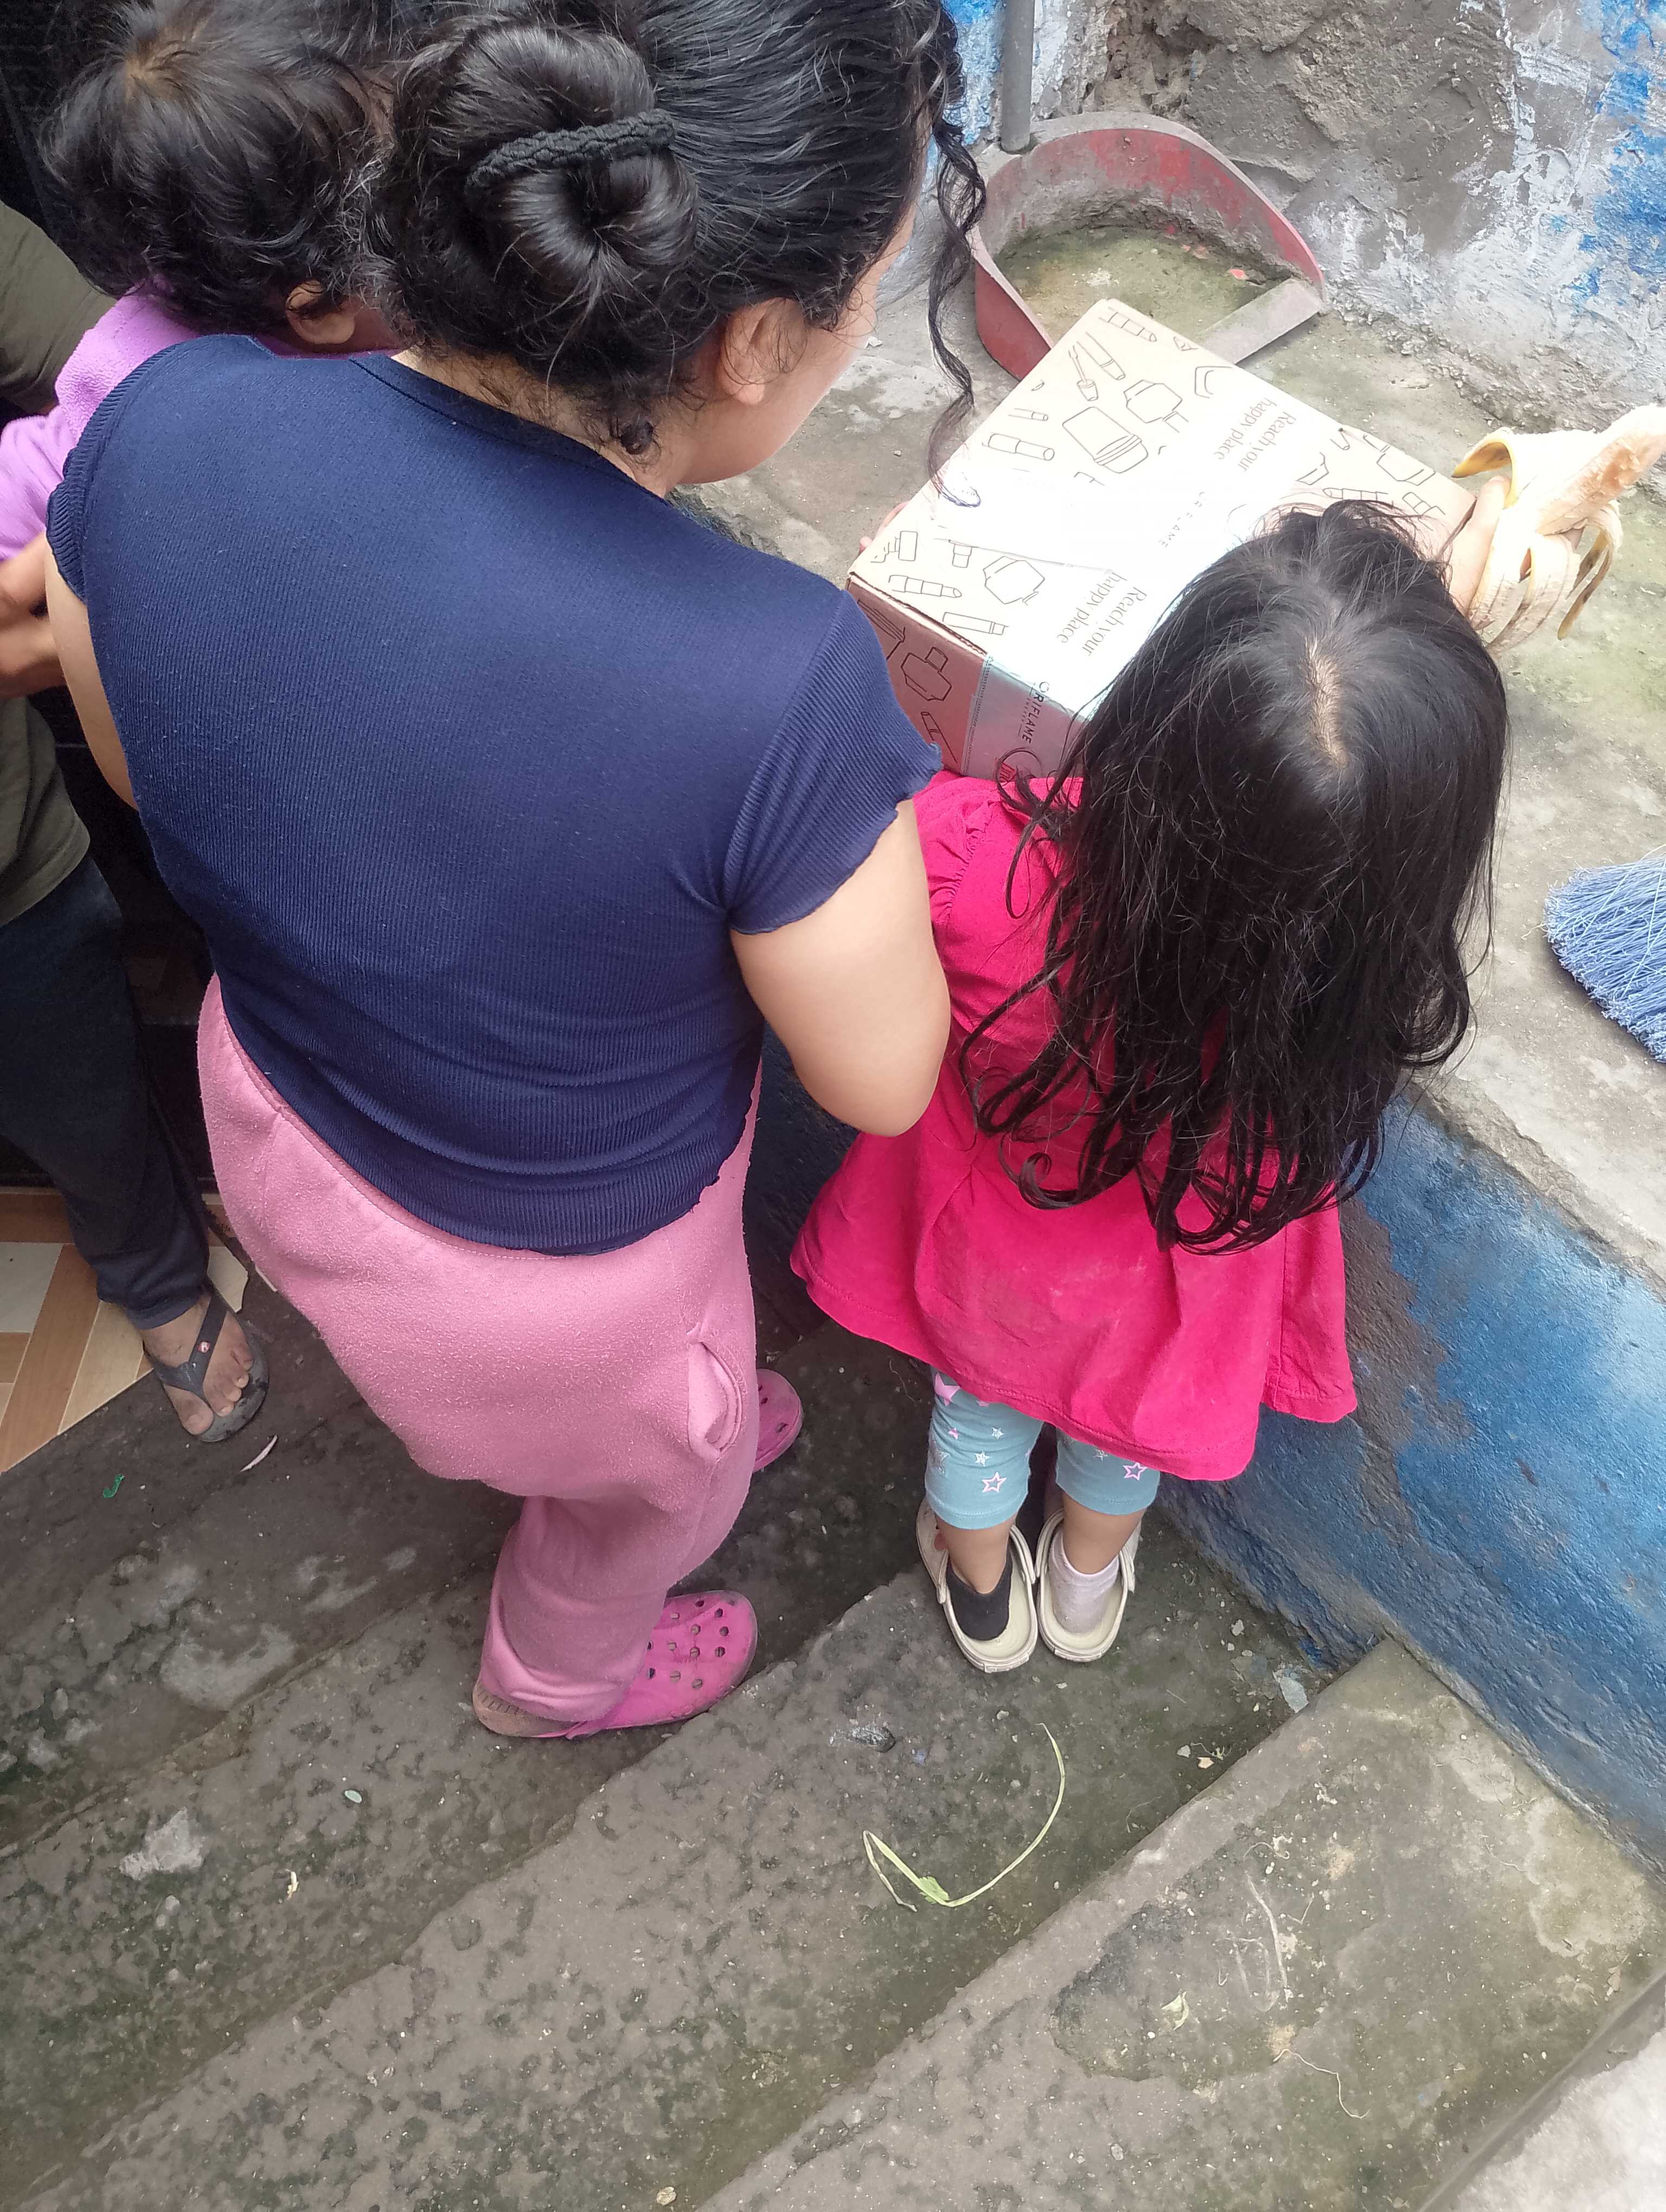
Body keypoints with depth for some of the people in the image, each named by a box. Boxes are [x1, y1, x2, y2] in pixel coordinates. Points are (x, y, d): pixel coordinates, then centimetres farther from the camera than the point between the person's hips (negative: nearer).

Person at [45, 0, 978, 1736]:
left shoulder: (164, 424, -25)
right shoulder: (766, 683, -41)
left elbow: (142, 764, -4)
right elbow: (881, 1077, -23)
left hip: (278, 1112, 5)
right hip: (546, 1268, -4)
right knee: (664, 1474, 34)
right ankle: (559, 1681, 66)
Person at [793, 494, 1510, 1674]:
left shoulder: (977, 862, -46)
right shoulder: (1373, 945, -40)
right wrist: (1462, 580, -1)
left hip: (990, 1246, -1)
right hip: (1170, 1293, 1)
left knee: (982, 1399, 34)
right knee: (1134, 1405, 36)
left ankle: (981, 1592, 64)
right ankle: (1087, 1585, 67)